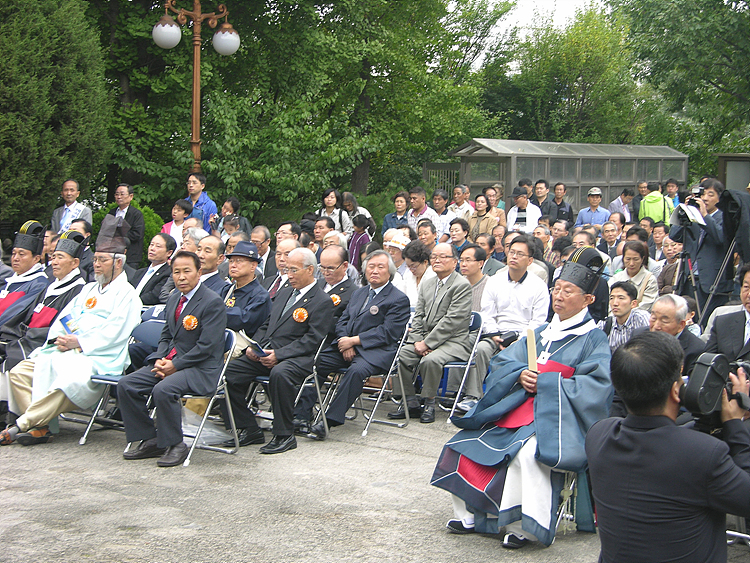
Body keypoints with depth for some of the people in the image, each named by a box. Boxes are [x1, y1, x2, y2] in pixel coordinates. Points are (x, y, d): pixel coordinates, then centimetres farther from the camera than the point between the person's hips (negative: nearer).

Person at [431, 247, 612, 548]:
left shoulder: (593, 339, -2)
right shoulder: (542, 332, 19)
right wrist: (521, 374, -9)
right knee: (468, 442, -5)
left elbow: (596, 386, -15)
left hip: (558, 417, -7)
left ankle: (521, 527, -22)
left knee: (526, 453, -35)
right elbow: (501, 362, 14)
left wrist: (545, 383, -16)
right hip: (518, 408, 7)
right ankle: (468, 515, 4)